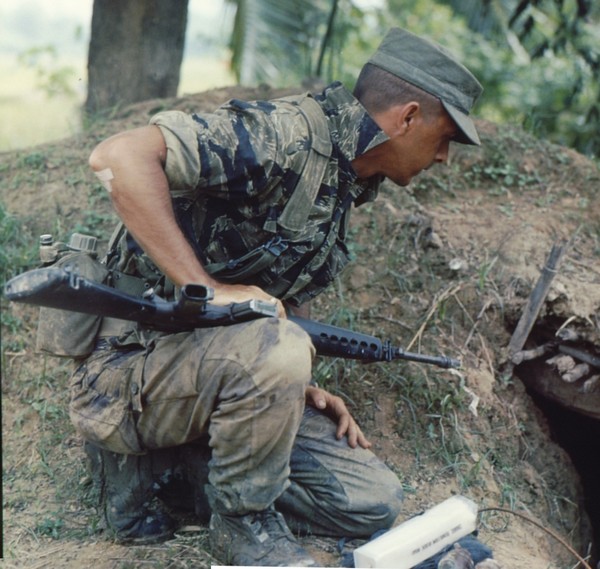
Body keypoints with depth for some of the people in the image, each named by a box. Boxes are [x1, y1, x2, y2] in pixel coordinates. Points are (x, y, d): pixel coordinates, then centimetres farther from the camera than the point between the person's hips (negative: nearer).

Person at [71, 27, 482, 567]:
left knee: (375, 501, 0)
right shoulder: (291, 133, -19)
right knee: (274, 346, -38)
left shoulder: (342, 187, 12)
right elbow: (119, 156, -30)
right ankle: (243, 522, -9)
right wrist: (208, 289, -29)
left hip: (222, 373, 8)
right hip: (132, 368, -8)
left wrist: (298, 388, 3)